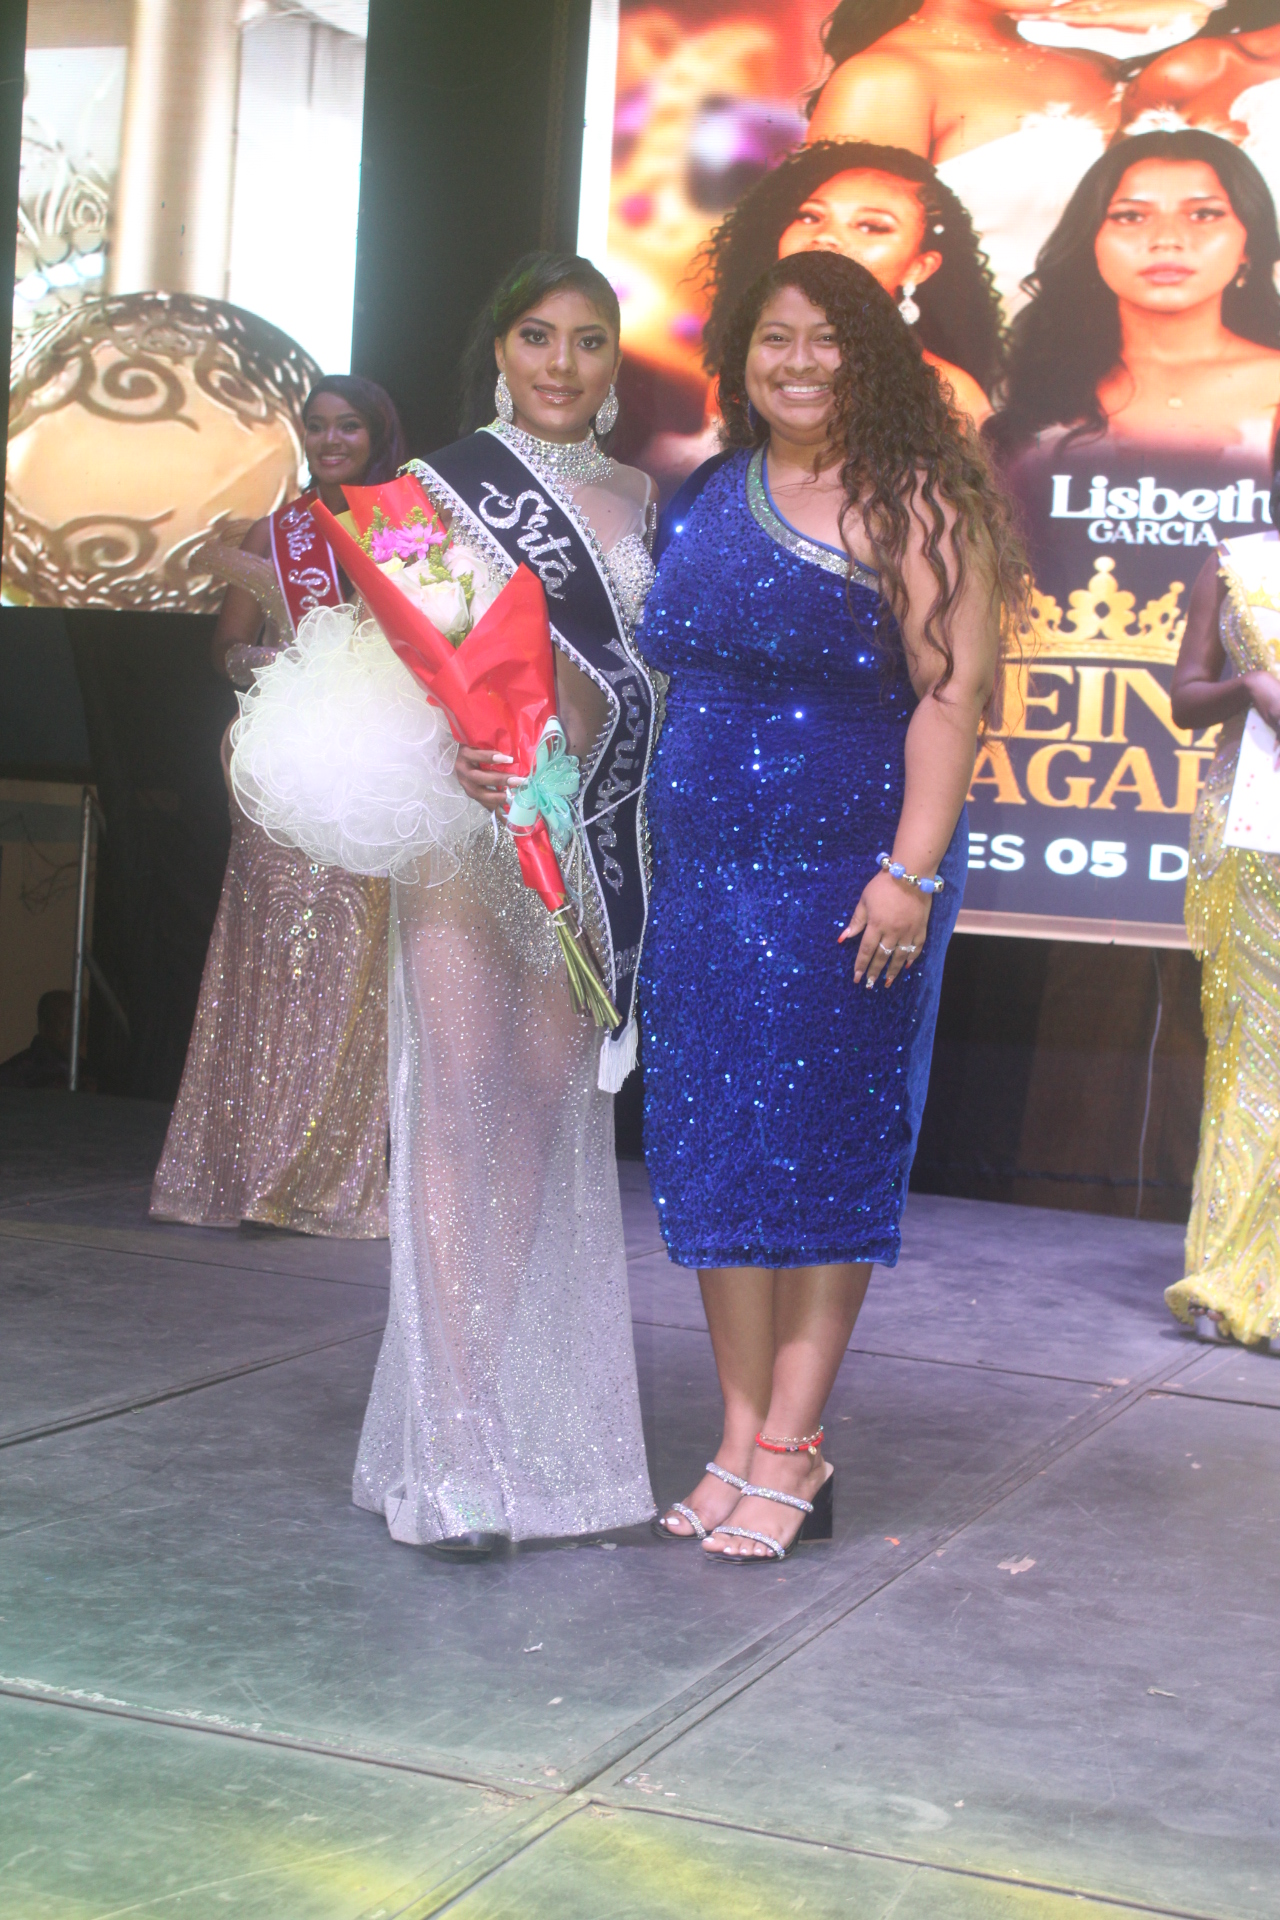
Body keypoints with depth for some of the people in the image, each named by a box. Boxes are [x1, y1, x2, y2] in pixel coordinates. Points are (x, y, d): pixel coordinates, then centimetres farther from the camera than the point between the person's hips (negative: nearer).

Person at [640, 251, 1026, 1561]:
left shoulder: (912, 503, -6)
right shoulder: (707, 503, 12)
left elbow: (953, 690, -12)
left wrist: (911, 870, -19)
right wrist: (639, 851, 12)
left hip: (845, 875, -6)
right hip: (704, 869, 6)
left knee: (822, 1151, 1)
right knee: (713, 1148, 6)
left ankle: (789, 1450, 10)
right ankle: (740, 1441, 16)